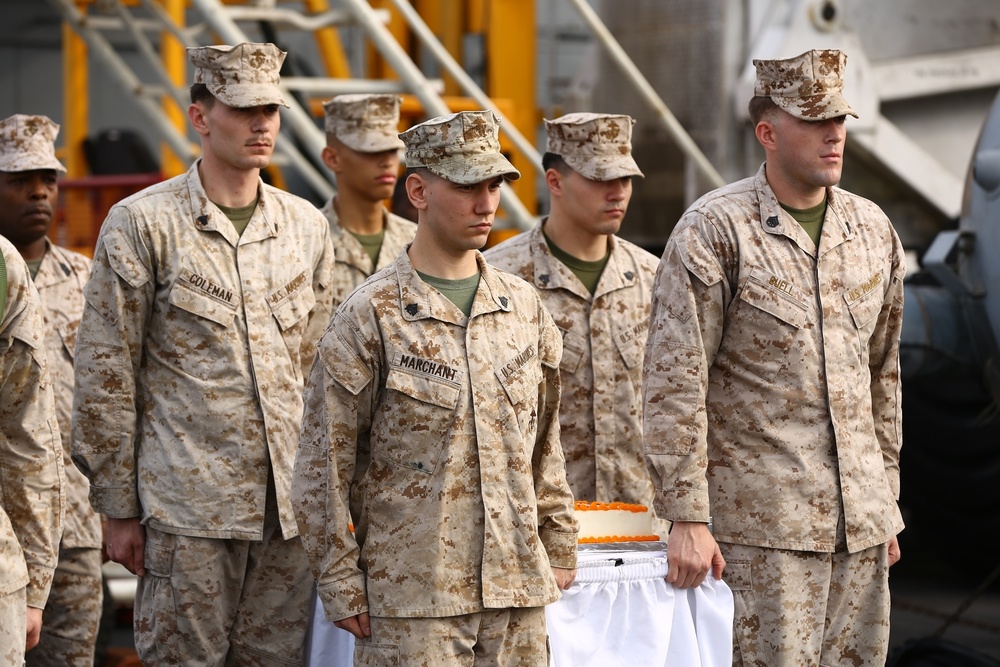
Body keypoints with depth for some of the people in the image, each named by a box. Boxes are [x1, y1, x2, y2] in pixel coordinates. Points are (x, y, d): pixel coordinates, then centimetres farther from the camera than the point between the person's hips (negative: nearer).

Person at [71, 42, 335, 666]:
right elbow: (105, 375, -3)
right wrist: (119, 508, -4)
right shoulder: (142, 223, -3)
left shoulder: (306, 227, 11)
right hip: (187, 503, -4)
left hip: (289, 504, 4)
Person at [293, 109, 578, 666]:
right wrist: (341, 585, -6)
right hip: (413, 600, -5)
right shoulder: (371, 317, -5)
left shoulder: (525, 308, 10)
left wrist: (559, 549, 16)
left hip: (518, 591, 5)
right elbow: (324, 467, -4)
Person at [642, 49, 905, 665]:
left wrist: (887, 502, 18)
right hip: (762, 523, -6)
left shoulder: (873, 229, 12)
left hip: (862, 521, 6)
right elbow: (674, 384, -10)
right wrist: (688, 518, -14)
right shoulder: (714, 230, -7)